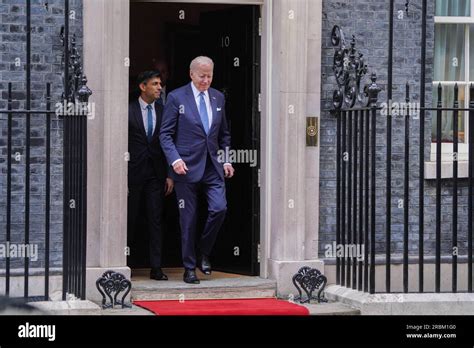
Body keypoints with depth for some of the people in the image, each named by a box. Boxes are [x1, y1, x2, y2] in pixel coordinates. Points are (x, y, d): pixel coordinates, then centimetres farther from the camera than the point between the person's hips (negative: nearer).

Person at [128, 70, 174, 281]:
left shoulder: (163, 112, 8)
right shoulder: (129, 111, -3)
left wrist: (170, 175, 3)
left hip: (156, 174, 3)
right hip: (134, 172, -3)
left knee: (156, 220, -1)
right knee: (129, 218, 5)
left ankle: (156, 267, -1)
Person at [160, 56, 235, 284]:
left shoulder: (218, 98, 12)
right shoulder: (176, 98, -2)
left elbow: (224, 134, 20)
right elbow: (166, 134, -3)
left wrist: (226, 160, 8)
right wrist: (175, 159, -16)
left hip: (212, 167, 4)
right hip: (187, 167, -4)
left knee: (219, 208, -13)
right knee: (188, 219, 0)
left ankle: (203, 252, 10)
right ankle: (189, 268, 10)